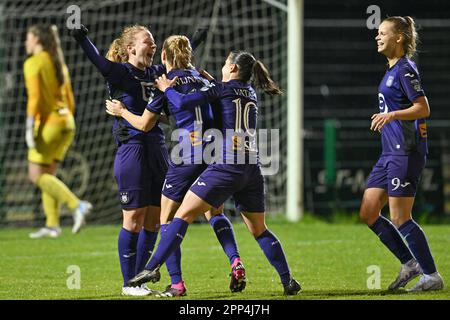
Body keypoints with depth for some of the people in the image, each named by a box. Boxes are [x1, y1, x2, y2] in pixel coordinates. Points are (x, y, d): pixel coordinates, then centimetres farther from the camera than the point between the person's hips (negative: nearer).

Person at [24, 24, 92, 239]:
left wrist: (29, 129, -18)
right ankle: (52, 225, 4)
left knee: (37, 176, -4)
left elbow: (34, 97, -17)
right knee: (47, 174, 11)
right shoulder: (59, 63, 16)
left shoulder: (33, 63, -8)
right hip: (66, 122, 8)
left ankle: (77, 205, -18)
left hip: (48, 123, -8)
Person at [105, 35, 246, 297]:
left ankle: (177, 283, -2)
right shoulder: (202, 79, 16)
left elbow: (144, 124, 3)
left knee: (168, 219, 6)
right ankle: (236, 261, -2)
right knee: (215, 213, 21)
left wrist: (121, 111, 20)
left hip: (186, 155, -5)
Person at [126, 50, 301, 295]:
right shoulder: (250, 94, 18)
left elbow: (183, 102, -8)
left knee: (183, 215, -4)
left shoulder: (222, 89, 0)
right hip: (252, 169, 6)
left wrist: (166, 89, 10)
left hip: (226, 165, -6)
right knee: (259, 229, 16)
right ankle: (288, 281, 11)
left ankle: (152, 268, -11)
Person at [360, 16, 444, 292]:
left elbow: (423, 108, -19)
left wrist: (393, 114, -29)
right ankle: (410, 263, 16)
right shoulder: (394, 69, 17)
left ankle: (432, 276, 1)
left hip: (405, 152, -10)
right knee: (368, 213, 8)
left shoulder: (405, 69, -13)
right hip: (391, 153, 10)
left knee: (400, 219, -8)